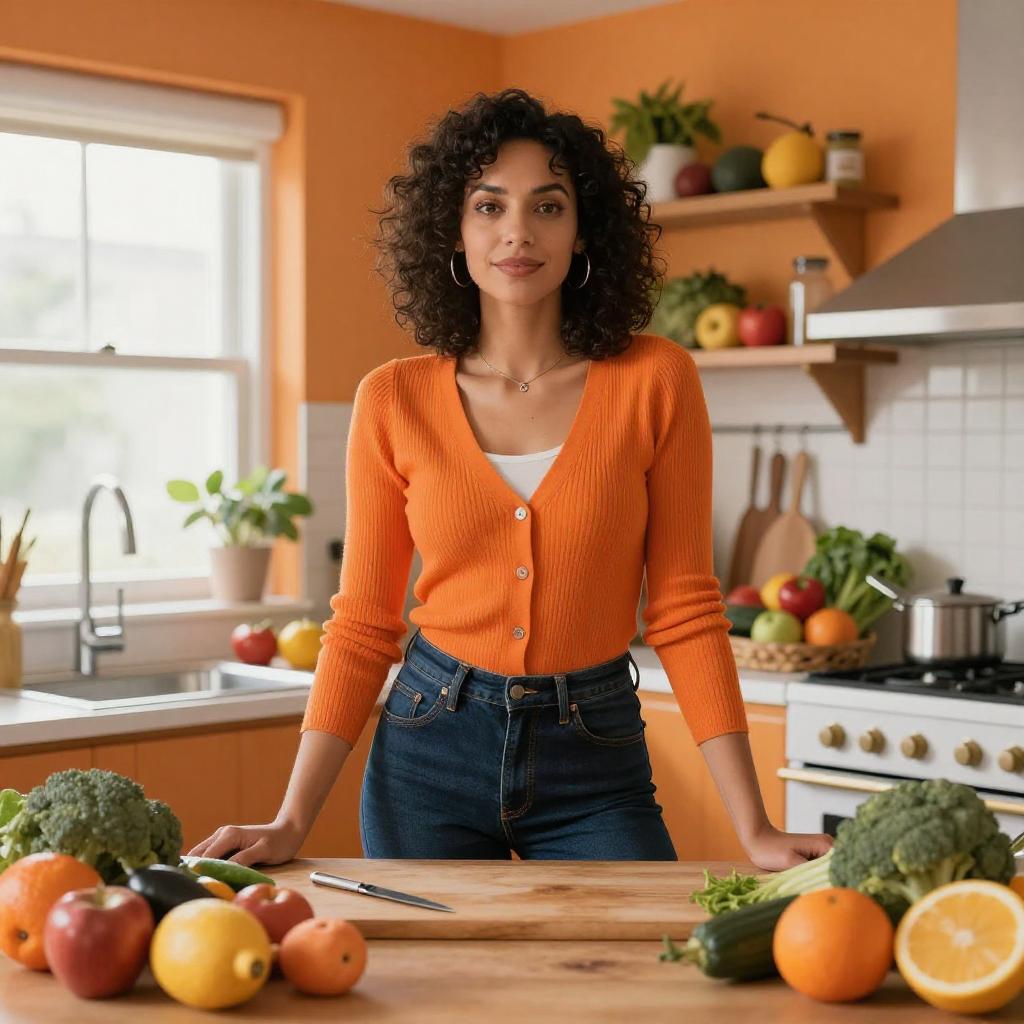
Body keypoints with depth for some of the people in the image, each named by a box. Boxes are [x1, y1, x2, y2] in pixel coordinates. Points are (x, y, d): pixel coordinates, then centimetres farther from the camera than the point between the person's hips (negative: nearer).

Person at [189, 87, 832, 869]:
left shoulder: (654, 380, -7)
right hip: (431, 747, 1)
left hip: (594, 759, 0)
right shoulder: (394, 400, -4)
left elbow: (685, 610, -5)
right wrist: (291, 823, -7)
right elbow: (362, 627, 0)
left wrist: (755, 828, -10)